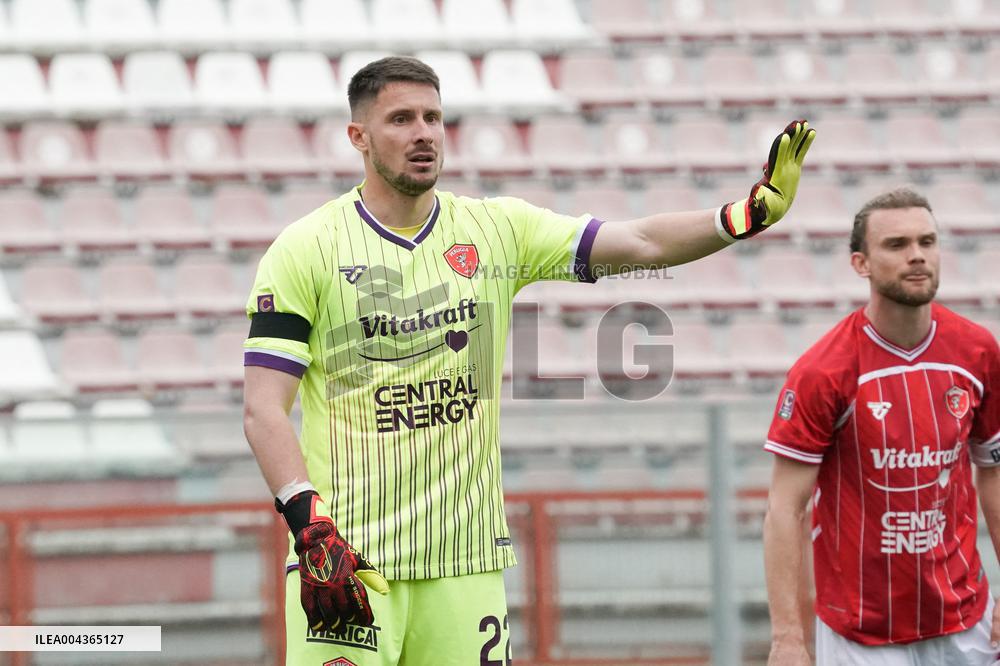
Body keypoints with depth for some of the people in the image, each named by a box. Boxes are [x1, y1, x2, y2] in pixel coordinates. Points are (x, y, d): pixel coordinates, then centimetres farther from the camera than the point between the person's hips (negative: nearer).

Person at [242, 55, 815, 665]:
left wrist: (746, 216, -15)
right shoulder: (306, 248, -1)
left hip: (466, 556, 3)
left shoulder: (496, 230, 9)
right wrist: (311, 527, -18)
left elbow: (640, 244, 1)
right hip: (344, 557, -3)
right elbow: (263, 409, -5)